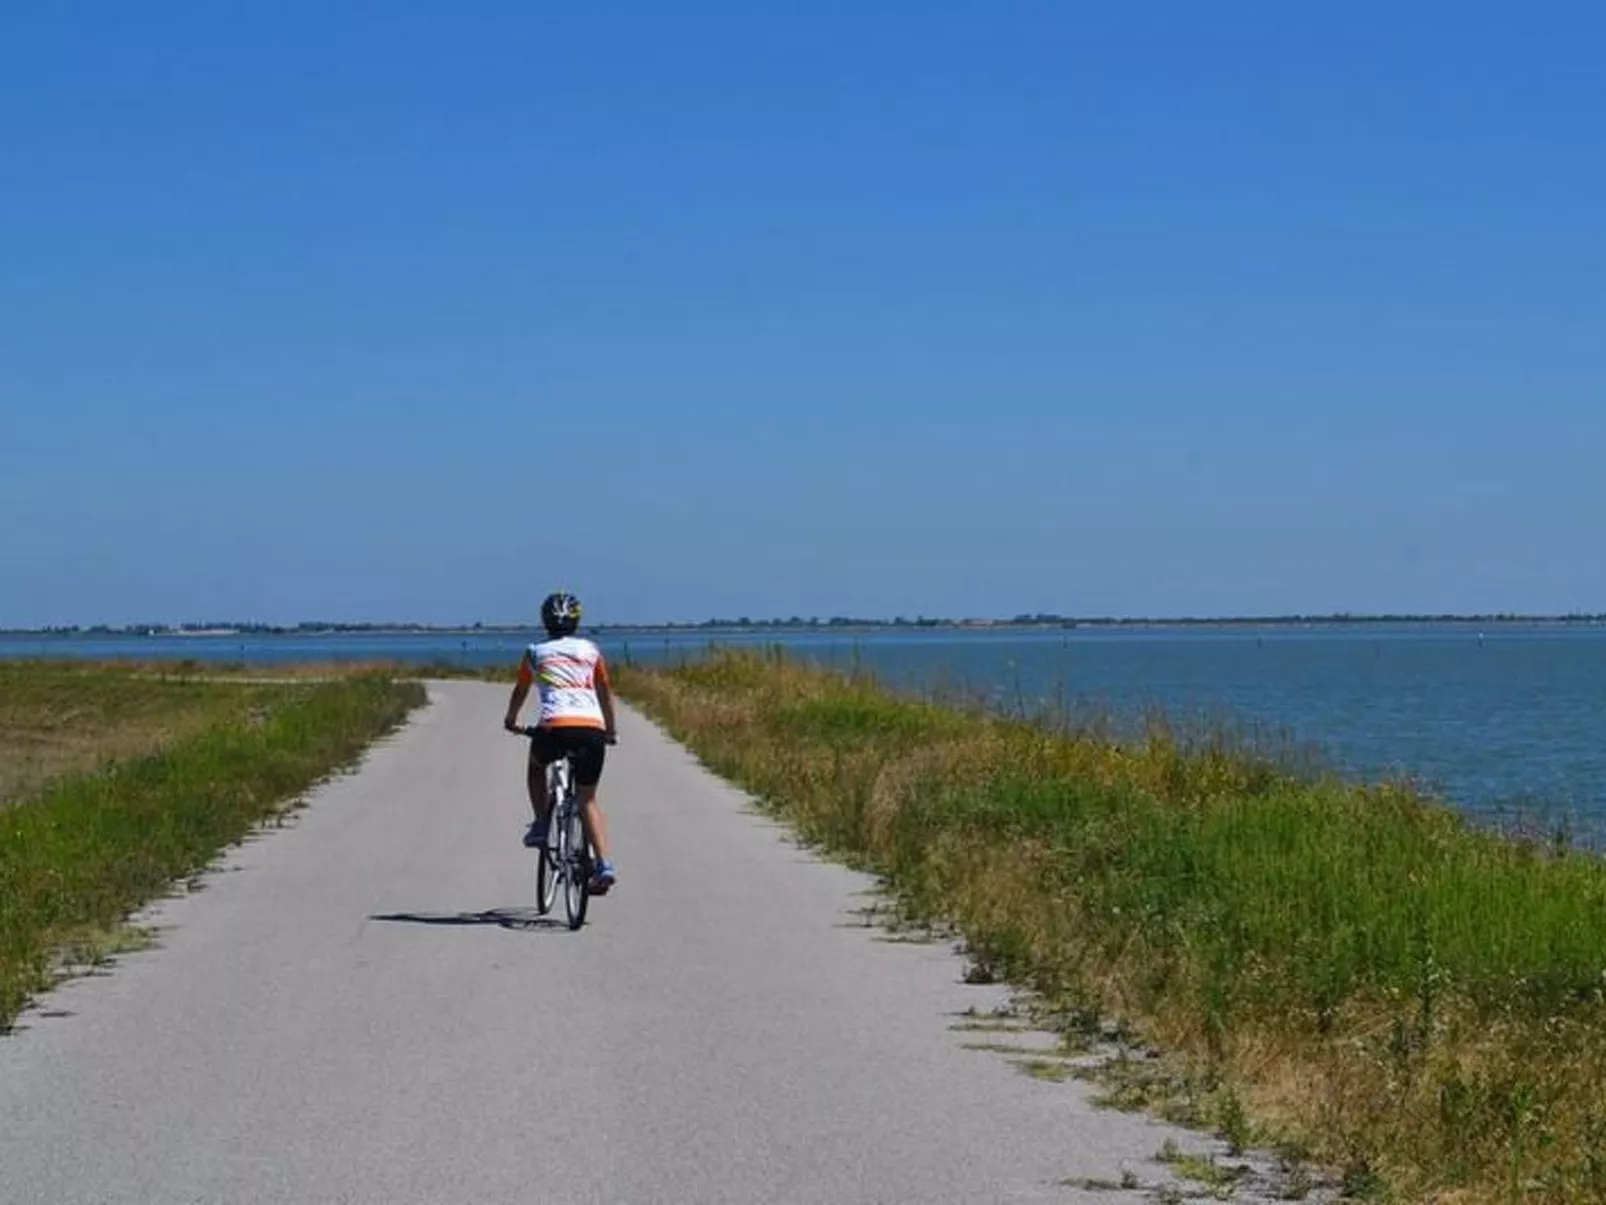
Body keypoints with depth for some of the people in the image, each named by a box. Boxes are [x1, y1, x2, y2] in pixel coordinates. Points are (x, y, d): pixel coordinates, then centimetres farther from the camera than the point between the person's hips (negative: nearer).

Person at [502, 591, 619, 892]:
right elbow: (606, 694, 31)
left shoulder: (536, 652, 20)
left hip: (555, 726, -1)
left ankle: (540, 825, 20)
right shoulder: (590, 650, 23)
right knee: (588, 800, 15)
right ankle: (604, 864, -1)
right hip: (593, 729, 1)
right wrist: (612, 730, 44)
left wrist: (510, 720, 49)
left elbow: (520, 692, 31)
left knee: (536, 765, 34)